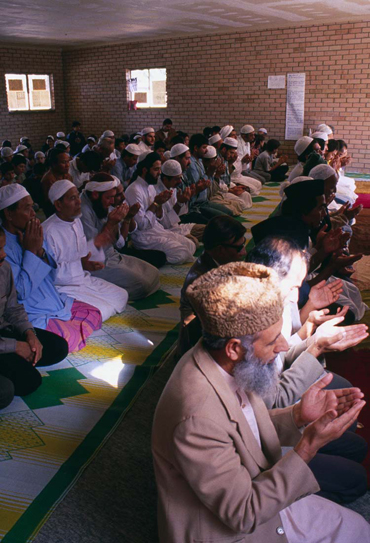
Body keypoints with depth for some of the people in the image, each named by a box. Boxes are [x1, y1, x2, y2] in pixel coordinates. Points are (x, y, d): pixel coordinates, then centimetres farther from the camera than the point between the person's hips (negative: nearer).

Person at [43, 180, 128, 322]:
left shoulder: (76, 222, 9)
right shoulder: (48, 231, -22)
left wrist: (95, 245, 0)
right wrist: (80, 265, -31)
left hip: (84, 280, 10)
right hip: (64, 287, -10)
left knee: (121, 296, 8)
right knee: (102, 311, -21)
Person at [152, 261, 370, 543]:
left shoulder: (230, 366, -12)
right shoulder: (197, 417, -37)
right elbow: (244, 515, -26)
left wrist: (298, 416, -12)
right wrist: (308, 447, -28)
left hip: (263, 499, 8)